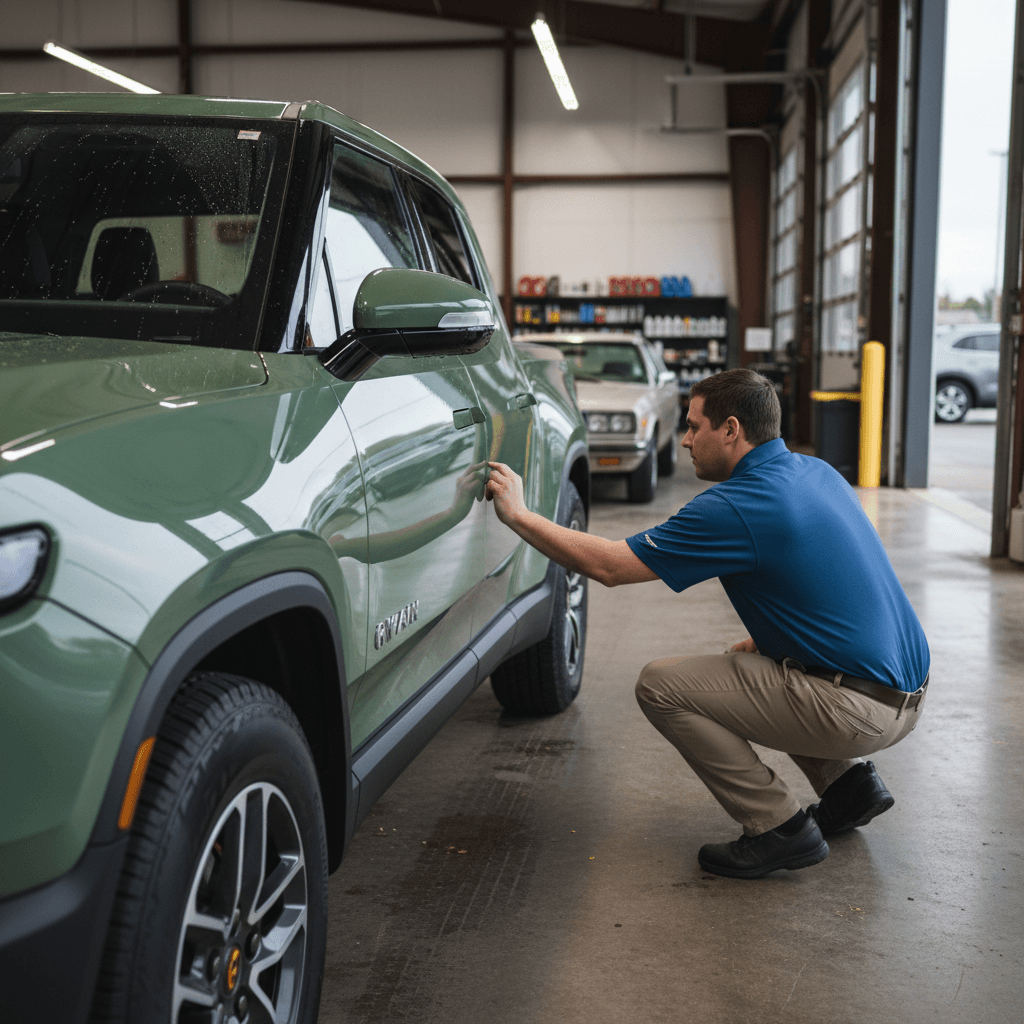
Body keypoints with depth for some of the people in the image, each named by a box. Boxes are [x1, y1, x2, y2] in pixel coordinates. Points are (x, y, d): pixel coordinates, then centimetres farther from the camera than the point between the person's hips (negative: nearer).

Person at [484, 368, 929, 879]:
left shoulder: (735, 509, -17)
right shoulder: (817, 472, 10)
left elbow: (608, 566, -13)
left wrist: (517, 513, -4)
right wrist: (760, 643, 18)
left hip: (859, 710, -9)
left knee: (661, 686, -6)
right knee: (744, 666, 29)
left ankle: (781, 829, -1)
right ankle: (849, 782, 19)